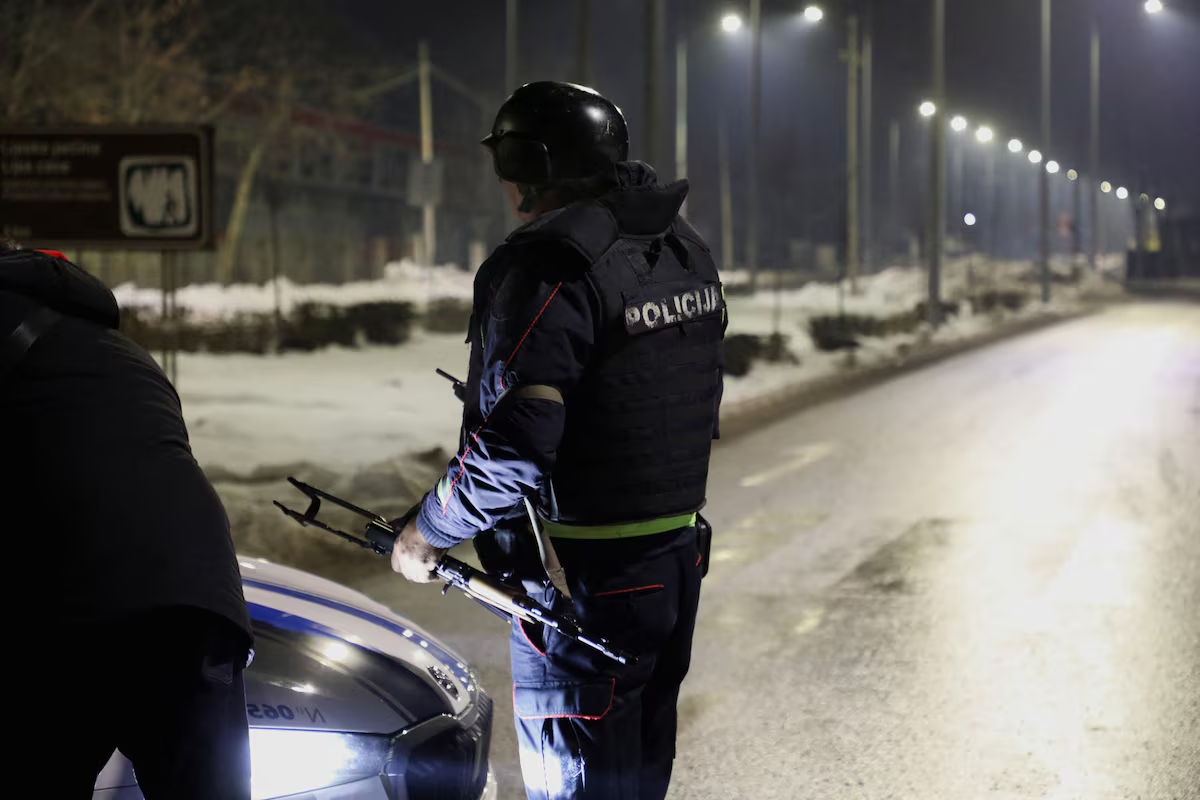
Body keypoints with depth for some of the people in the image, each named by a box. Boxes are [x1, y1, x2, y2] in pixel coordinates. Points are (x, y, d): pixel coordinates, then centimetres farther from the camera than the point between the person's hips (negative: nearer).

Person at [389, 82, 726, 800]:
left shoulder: (549, 265, -20)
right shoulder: (688, 251, 9)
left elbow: (511, 447, -26)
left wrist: (427, 532, -12)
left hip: (584, 585, -9)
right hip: (679, 567, 9)